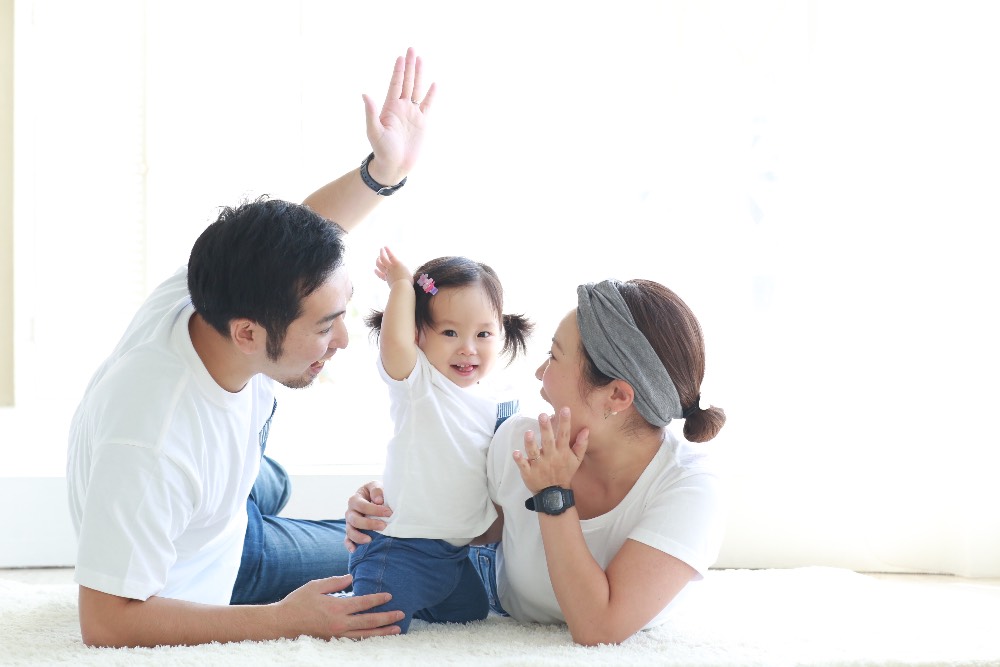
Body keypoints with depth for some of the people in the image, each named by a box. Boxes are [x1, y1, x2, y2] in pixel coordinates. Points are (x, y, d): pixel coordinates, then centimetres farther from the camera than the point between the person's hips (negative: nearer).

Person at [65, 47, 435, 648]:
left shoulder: (198, 295, -26)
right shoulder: (148, 448, -47)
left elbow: (302, 232, -5)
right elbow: (107, 622, -39)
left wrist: (385, 169, -23)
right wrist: (286, 621, -35)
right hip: (193, 582, -6)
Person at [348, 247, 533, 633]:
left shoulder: (496, 402, 6)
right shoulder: (417, 383, -15)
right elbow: (394, 341, -37)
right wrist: (402, 284, -24)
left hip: (456, 552, 8)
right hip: (401, 545, -7)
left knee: (471, 615, 25)